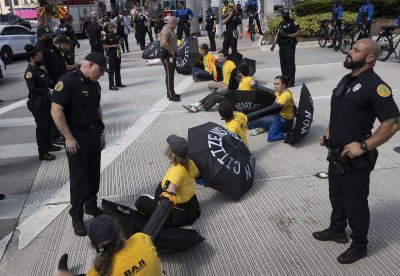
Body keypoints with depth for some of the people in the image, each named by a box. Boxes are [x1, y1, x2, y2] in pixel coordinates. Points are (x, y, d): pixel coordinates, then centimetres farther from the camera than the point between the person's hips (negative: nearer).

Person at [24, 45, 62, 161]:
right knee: (42, 126, -2)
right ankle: (42, 153, 6)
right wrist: (48, 91, -28)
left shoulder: (39, 69, 9)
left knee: (48, 123, 20)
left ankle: (48, 145, 38)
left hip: (46, 101, 9)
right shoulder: (30, 72, -17)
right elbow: (32, 89, -27)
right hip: (37, 103, -9)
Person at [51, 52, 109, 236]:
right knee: (78, 177, 1)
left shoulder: (94, 84, 9)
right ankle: (76, 216, 14)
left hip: (94, 135, 7)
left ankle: (91, 206, 33)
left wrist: (101, 132, 16)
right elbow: (56, 111, -20)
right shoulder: (67, 82, -16)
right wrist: (69, 138, -20)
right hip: (76, 138, -7)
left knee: (93, 174, 15)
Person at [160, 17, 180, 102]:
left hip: (171, 56, 10)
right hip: (167, 56, -10)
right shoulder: (166, 30, -18)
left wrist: (174, 52, 14)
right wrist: (172, 51, -22)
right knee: (169, 75, -6)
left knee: (171, 75, 16)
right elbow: (164, 43, -32)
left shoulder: (170, 30, 15)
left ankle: (171, 93, 25)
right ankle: (171, 95, -1)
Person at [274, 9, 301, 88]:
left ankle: (291, 82, -5)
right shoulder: (281, 23, 18)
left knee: (290, 63, -8)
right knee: (283, 64, 10)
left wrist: (288, 35, -19)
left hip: (290, 46, -7)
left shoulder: (293, 22, -4)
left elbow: (299, 32, -11)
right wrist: (274, 44, 17)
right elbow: (278, 34, 22)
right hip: (282, 46, 7)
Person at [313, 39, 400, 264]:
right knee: (337, 195, 24)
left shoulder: (374, 86, -20)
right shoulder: (346, 80, 8)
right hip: (337, 155, 8)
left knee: (355, 203, 7)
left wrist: (364, 146, -24)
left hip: (355, 160, -8)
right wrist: (329, 133, 9)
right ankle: (337, 230, 45)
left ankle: (359, 246, 27)